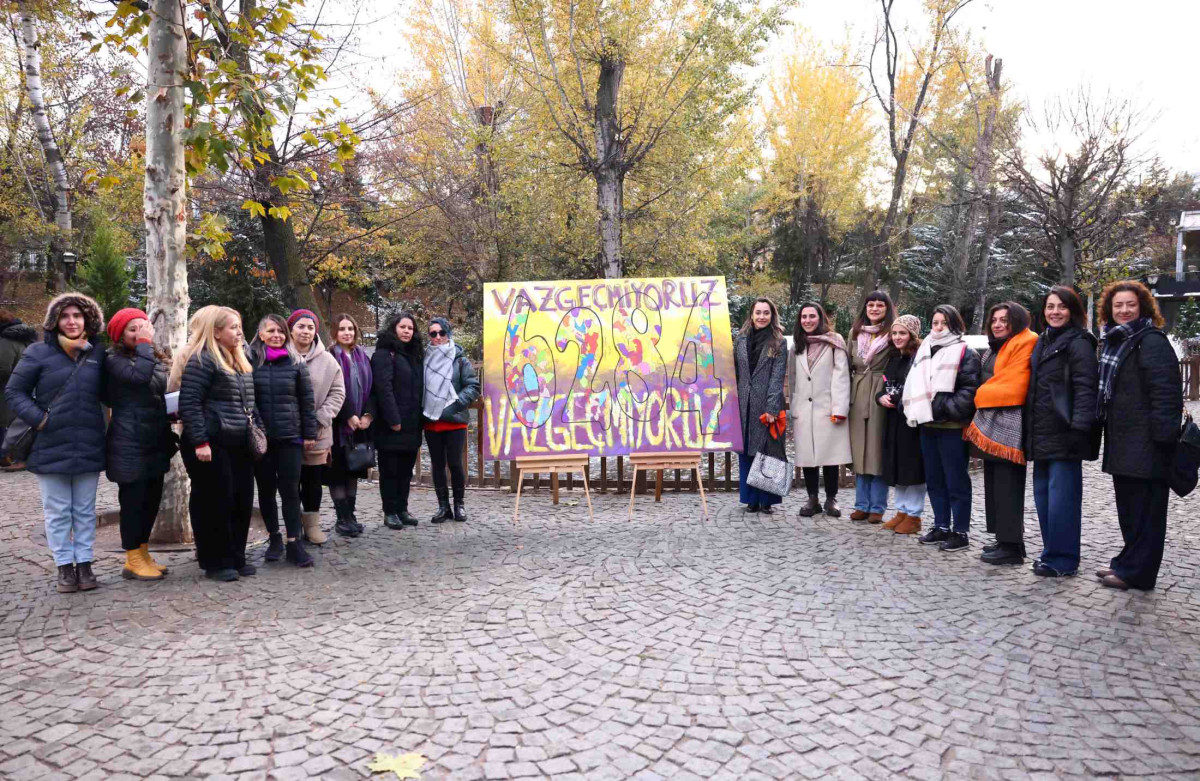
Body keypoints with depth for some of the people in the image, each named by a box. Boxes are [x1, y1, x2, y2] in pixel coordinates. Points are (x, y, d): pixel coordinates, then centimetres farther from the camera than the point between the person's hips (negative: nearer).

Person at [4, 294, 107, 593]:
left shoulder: (97, 355, 5)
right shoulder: (39, 352, -3)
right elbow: (13, 391, 0)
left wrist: (99, 425, 3)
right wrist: (38, 419, -12)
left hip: (89, 448, 2)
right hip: (51, 447, -2)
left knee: (85, 510, 10)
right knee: (58, 512, 6)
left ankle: (84, 563, 19)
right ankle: (65, 566, 15)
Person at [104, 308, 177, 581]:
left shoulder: (157, 360, 16)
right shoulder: (114, 360, -7)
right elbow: (139, 376, -29)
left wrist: (168, 434, 17)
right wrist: (145, 343, -20)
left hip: (155, 442, 8)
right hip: (130, 444, -8)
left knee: (152, 499, 12)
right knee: (133, 500, -3)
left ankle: (143, 553, 22)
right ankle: (133, 562, 5)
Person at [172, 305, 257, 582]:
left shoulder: (240, 361, 17)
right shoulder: (202, 360, -10)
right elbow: (189, 404, -16)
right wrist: (200, 442, -21)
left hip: (238, 445, 9)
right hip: (212, 445, -9)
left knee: (242, 501, 10)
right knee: (214, 502, -1)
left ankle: (235, 558, 21)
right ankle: (215, 563, 9)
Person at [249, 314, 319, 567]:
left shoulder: (295, 362, 4)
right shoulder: (250, 361, 3)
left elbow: (307, 400, 4)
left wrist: (310, 433, 1)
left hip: (290, 436, -1)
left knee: (290, 489, 0)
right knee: (266, 489, 10)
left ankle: (294, 543, 6)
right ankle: (274, 538, 23)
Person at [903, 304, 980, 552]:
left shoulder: (965, 353, -6)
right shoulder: (923, 351, 16)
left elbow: (969, 390, -14)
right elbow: (912, 385, 20)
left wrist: (944, 409, -21)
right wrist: (914, 411, 5)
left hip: (952, 427, -7)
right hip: (927, 425, 7)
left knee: (956, 481, -1)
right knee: (934, 480, 13)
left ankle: (961, 532, 6)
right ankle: (941, 527, 24)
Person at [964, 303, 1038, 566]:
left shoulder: (1025, 344, -10)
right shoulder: (995, 347, 21)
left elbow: (1012, 386, -17)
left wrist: (982, 395, -6)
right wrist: (983, 399, 7)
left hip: (1009, 423, -10)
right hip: (992, 421, 10)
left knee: (1007, 486, -8)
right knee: (995, 484, 12)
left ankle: (1012, 547, -4)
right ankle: (1004, 539, 20)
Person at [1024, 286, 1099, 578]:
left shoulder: (1078, 343, -7)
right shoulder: (1043, 341, 19)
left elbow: (1085, 388, -14)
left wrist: (1079, 428, -22)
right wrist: (1029, 429, 18)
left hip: (1063, 433, -9)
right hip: (1041, 433, 9)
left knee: (1061, 496, -5)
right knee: (1043, 493, 12)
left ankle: (1063, 559, 3)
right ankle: (1051, 551, 22)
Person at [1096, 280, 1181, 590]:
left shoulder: (1151, 341, -12)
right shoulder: (1113, 341, 15)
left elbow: (1166, 393, -18)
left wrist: (1163, 436, -23)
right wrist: (1108, 431, 19)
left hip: (1146, 444, -9)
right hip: (1122, 442, 9)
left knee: (1145, 509, -1)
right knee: (1128, 506, 16)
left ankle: (1136, 571, 5)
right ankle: (1129, 562, 26)